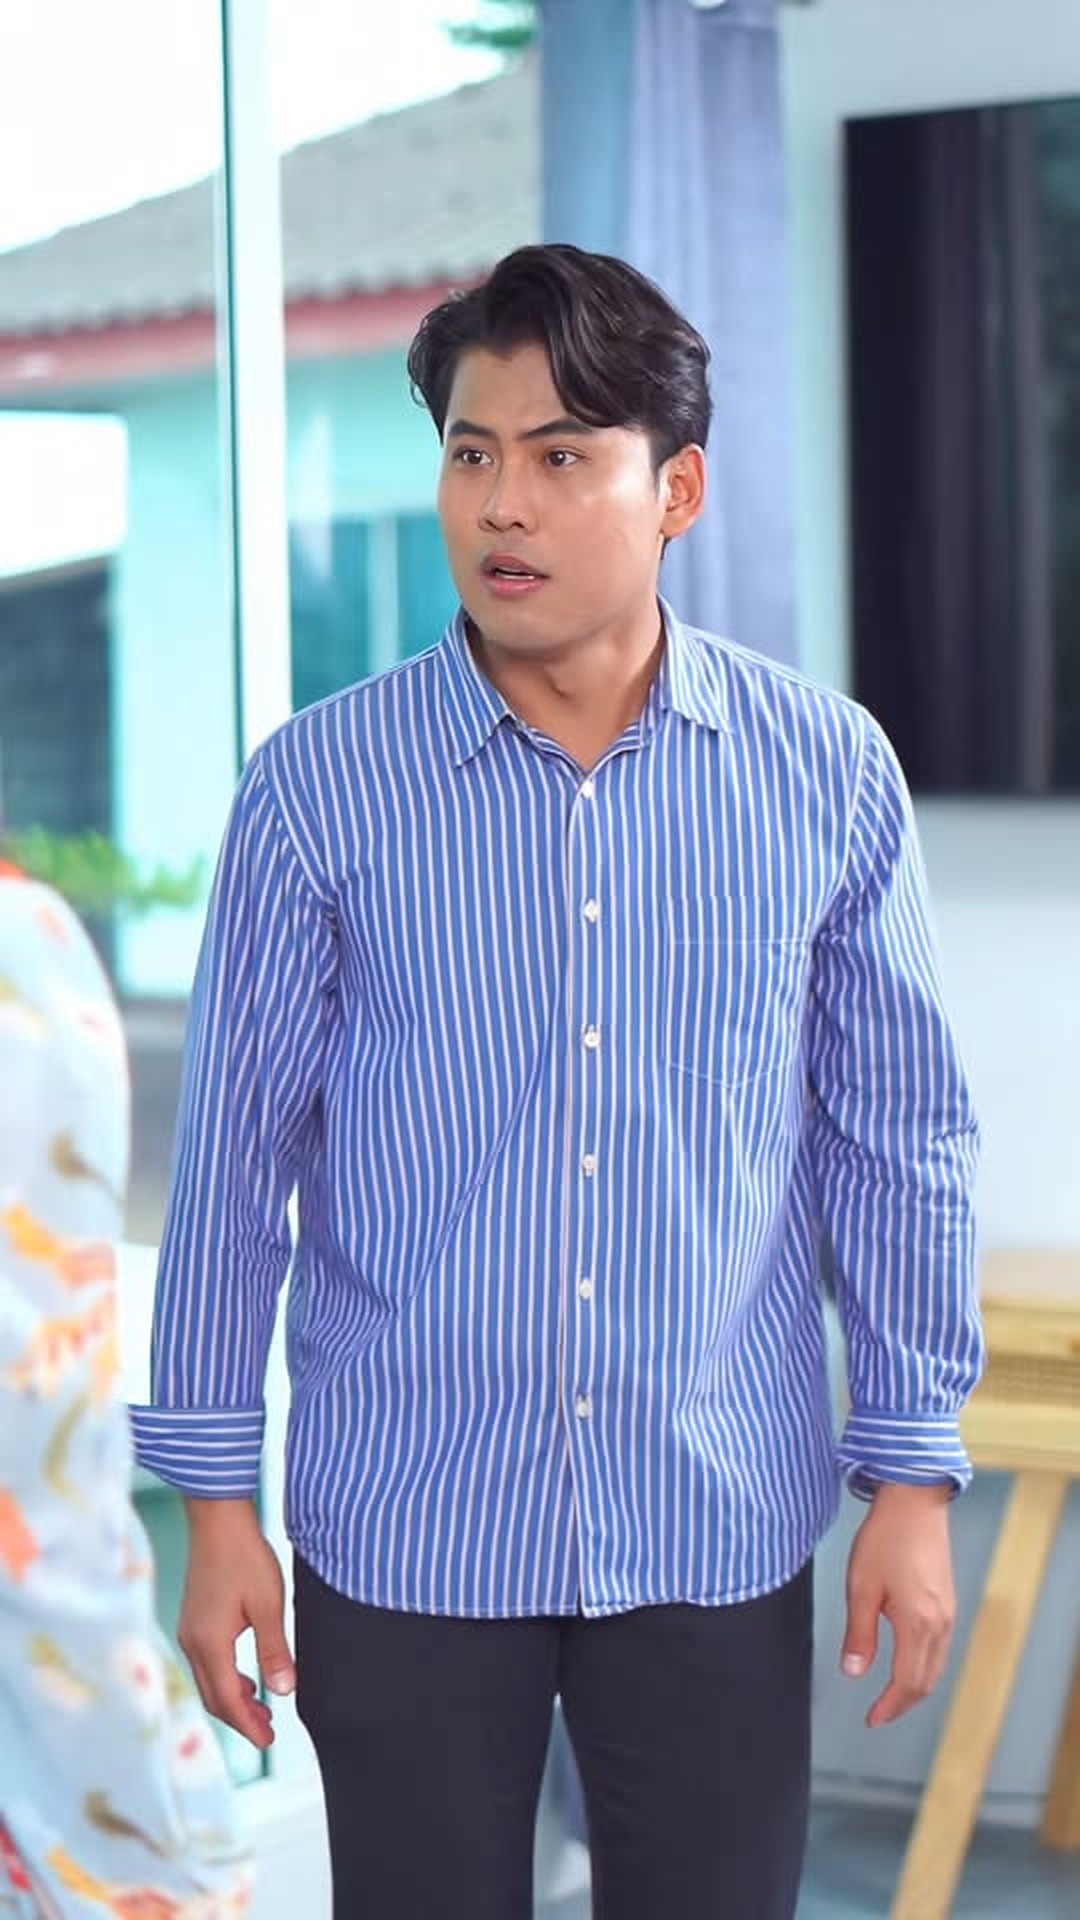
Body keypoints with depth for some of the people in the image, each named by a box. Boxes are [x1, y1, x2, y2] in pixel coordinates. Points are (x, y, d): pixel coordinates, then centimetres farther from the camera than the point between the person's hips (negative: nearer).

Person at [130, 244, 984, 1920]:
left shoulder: (829, 774, -4)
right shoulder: (316, 791, -6)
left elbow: (897, 1140, 2)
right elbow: (236, 1157, -1)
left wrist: (913, 1476, 2)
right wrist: (214, 1501, 0)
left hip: (721, 1533, 1)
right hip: (406, 1536, -1)